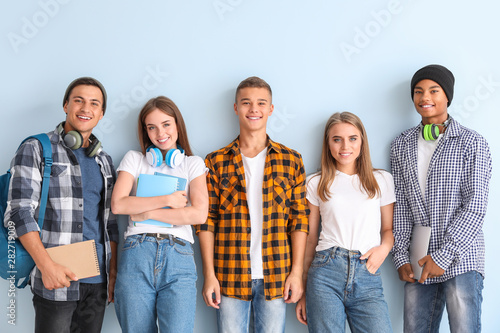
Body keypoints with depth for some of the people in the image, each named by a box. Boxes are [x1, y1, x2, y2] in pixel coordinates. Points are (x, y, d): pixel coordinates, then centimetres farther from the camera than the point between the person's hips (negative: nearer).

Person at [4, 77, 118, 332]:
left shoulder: (104, 161, 15)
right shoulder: (35, 150, -1)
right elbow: (19, 211, -9)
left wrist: (113, 271, 9)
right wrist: (47, 266, -18)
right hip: (56, 281, -5)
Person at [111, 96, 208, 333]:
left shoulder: (193, 164, 13)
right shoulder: (134, 159, 15)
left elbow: (199, 214, -2)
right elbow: (118, 204, -1)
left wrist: (147, 213, -4)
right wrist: (166, 200, -4)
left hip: (178, 257, -1)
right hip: (137, 253, 1)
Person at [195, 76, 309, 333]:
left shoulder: (291, 160, 6)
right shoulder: (215, 162, 4)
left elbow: (299, 219, 4)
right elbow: (206, 221, 2)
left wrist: (297, 272, -2)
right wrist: (209, 274, -4)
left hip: (276, 276, 1)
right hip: (230, 276, 0)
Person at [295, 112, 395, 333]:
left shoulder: (382, 180, 12)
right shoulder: (316, 184, 10)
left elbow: (388, 228, 18)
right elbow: (310, 238, 11)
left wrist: (384, 248, -6)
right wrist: (302, 291, 10)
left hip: (367, 275, 1)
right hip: (326, 271, 0)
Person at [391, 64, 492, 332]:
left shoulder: (472, 143, -1)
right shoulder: (402, 145, 10)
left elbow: (475, 206, -8)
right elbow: (400, 204, 9)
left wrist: (443, 255, -13)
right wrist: (401, 256, 2)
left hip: (461, 259, -3)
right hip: (418, 263, 4)